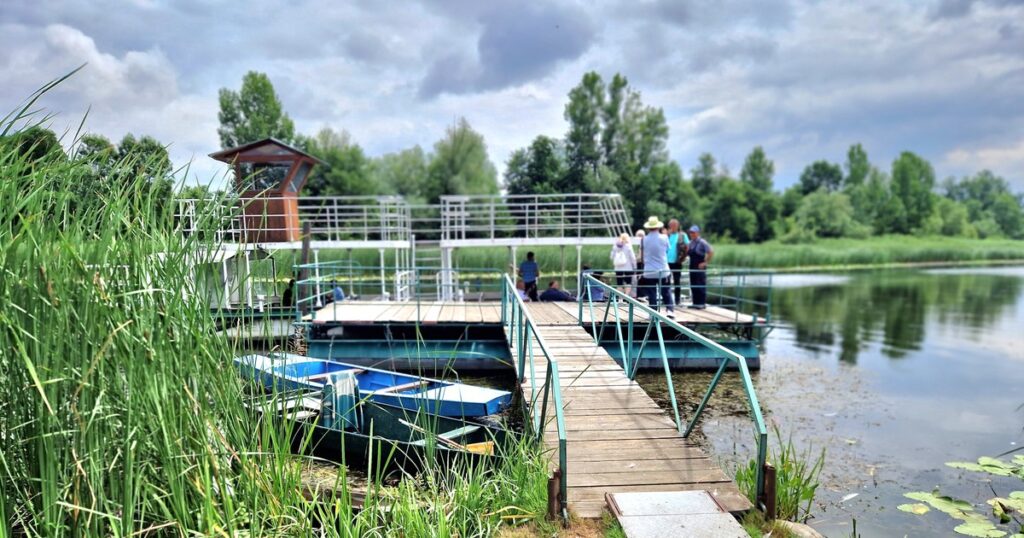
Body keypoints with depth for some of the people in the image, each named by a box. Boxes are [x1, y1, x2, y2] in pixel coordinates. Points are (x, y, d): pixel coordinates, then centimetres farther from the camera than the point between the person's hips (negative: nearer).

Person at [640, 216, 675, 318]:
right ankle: (669, 309, 3)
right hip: (663, 271, 1)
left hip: (649, 272, 0)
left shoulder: (644, 239, -6)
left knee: (651, 295, 6)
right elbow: (667, 250, 10)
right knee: (666, 293, 15)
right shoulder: (664, 238, -6)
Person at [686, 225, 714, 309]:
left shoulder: (702, 242, -11)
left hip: (700, 267, -7)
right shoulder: (691, 242, 10)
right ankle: (696, 303, 17)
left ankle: (702, 303, 3)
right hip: (692, 267, 7)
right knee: (693, 285, 10)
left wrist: (705, 262, -13)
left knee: (701, 285, -3)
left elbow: (711, 252, -15)